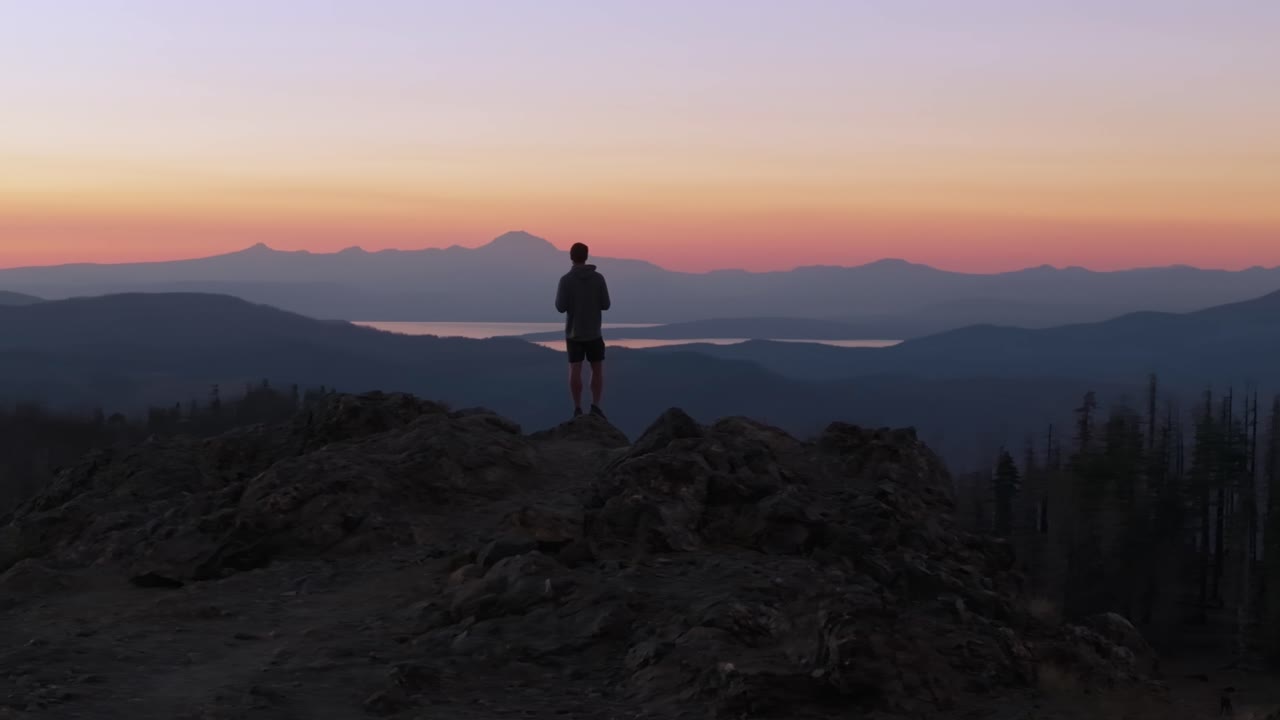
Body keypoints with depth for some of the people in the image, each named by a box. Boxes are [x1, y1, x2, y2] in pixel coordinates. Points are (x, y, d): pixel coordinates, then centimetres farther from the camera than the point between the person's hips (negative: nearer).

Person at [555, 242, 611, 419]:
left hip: (573, 332, 0)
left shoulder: (566, 280, -10)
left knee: (575, 370, 6)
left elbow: (561, 308, -11)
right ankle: (596, 406, -6)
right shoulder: (598, 278, -6)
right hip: (593, 332, 0)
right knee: (598, 370, 8)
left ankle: (577, 409, 6)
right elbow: (605, 305, -4)